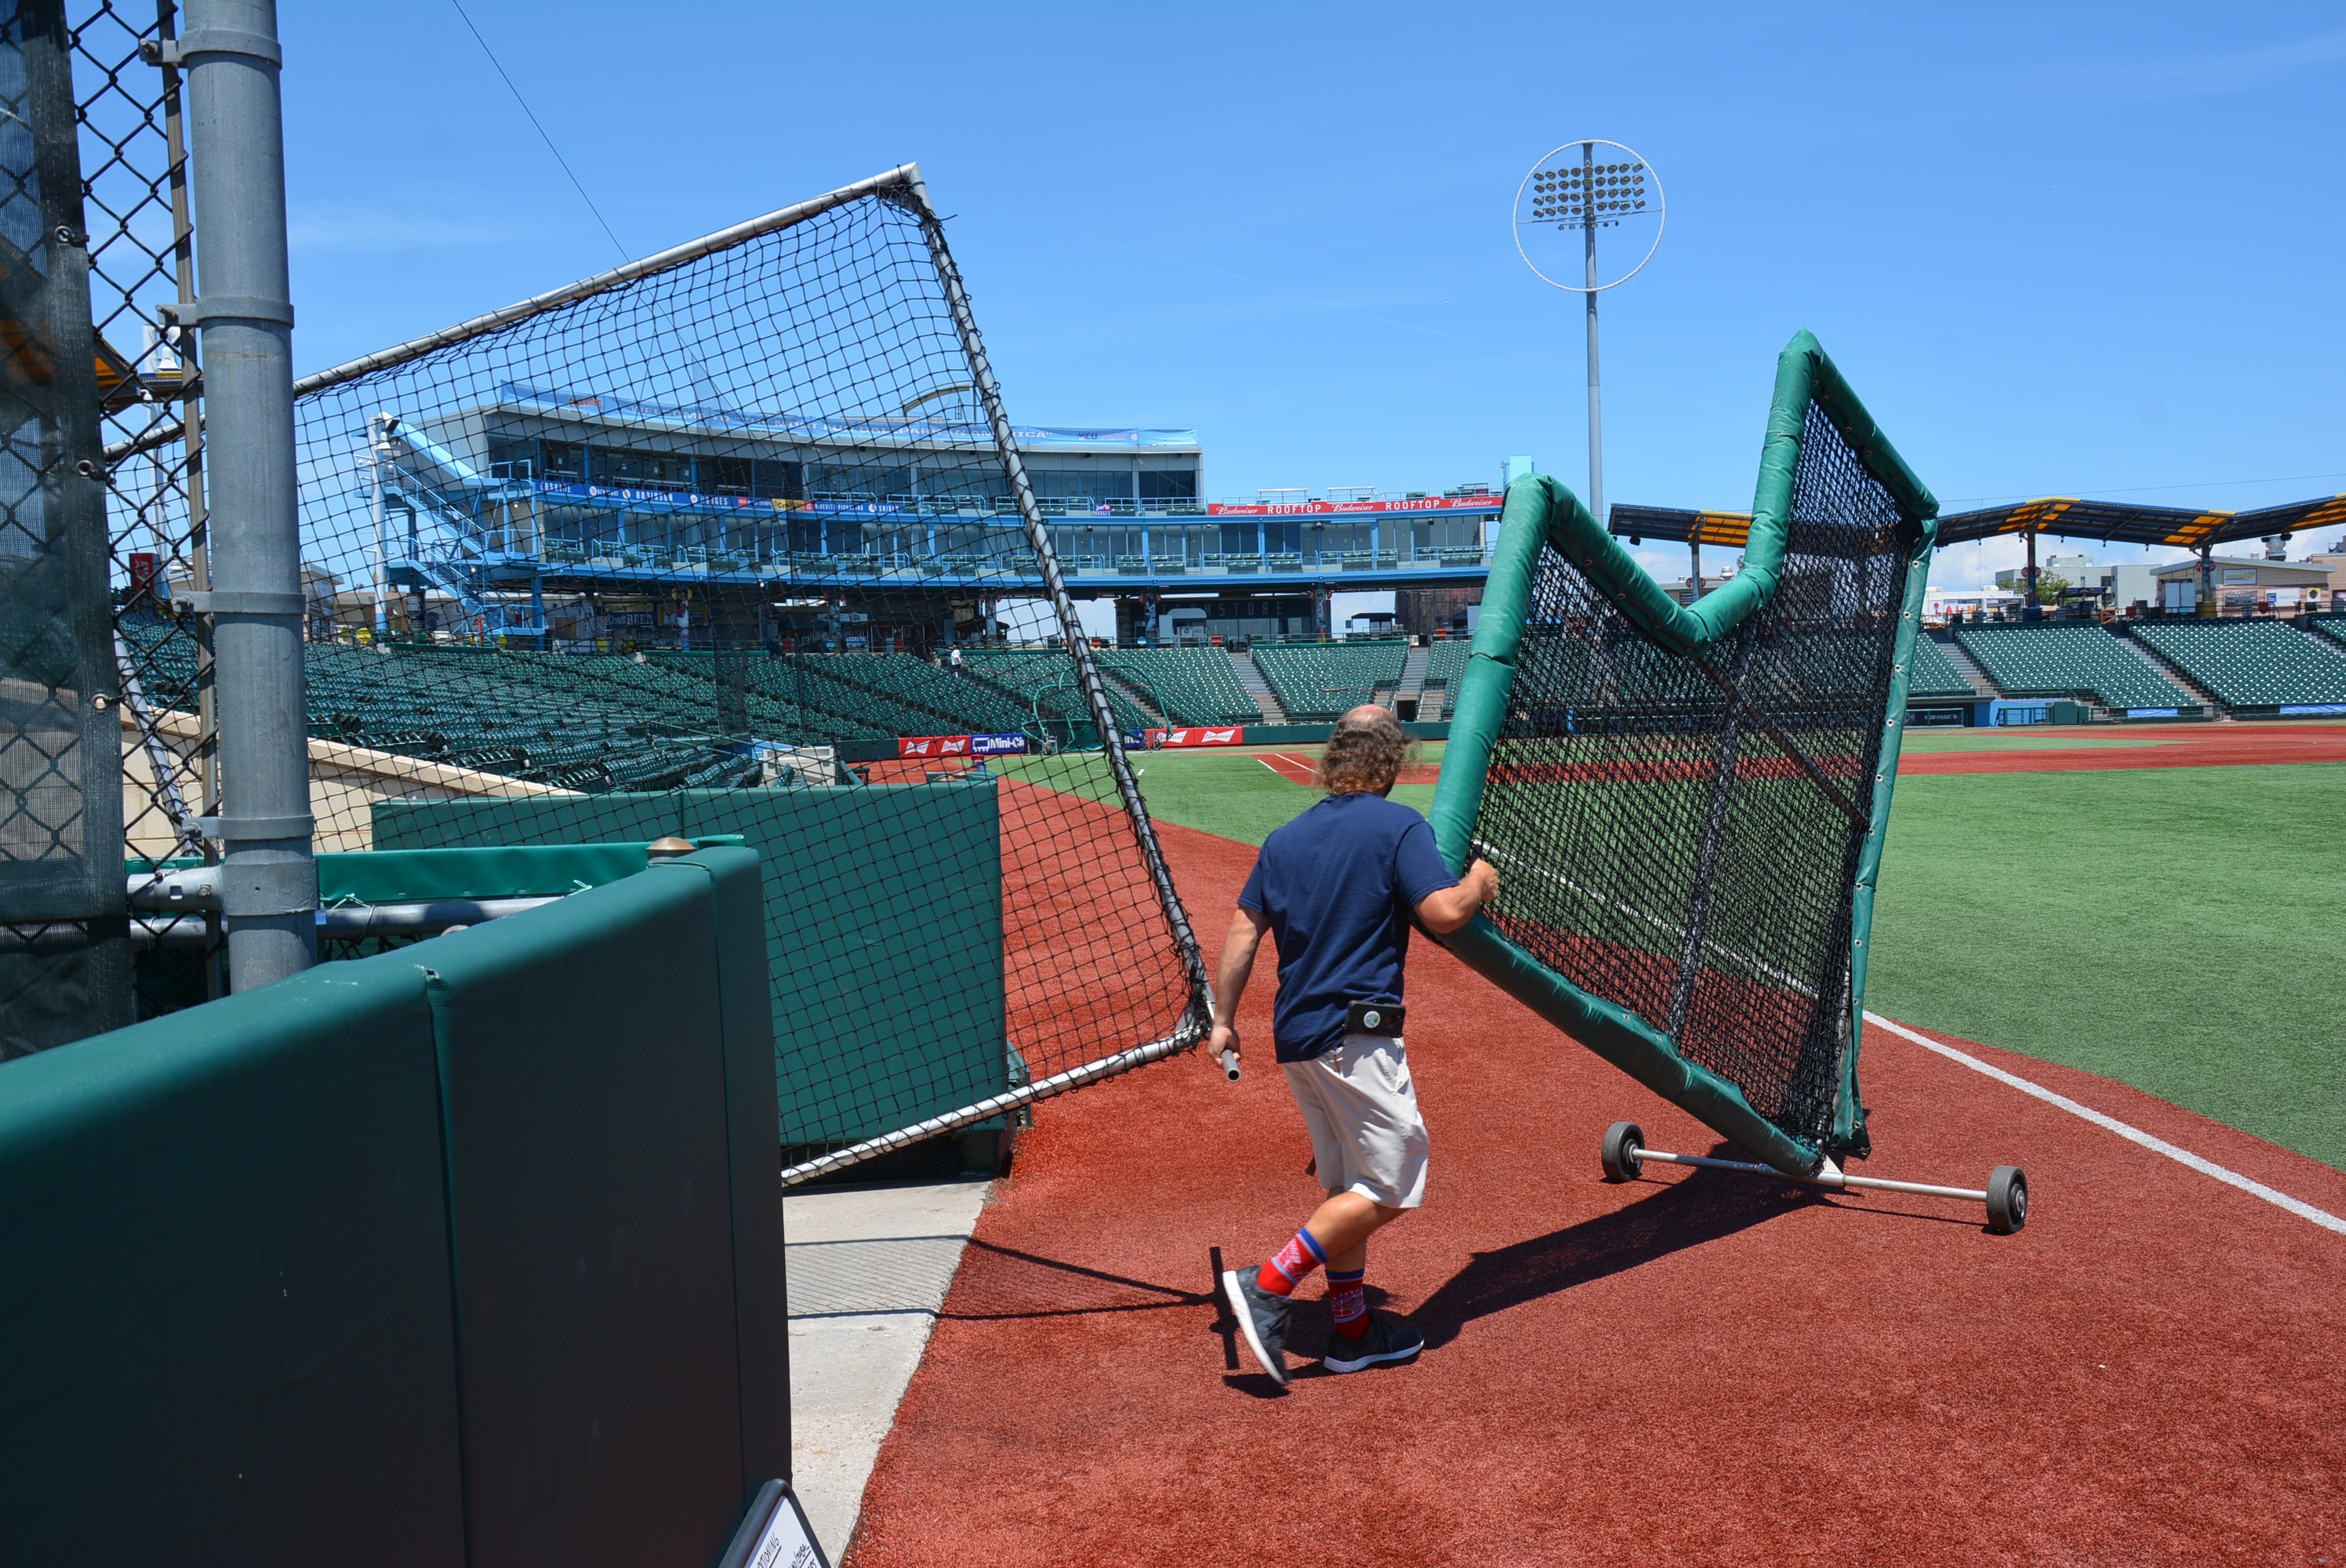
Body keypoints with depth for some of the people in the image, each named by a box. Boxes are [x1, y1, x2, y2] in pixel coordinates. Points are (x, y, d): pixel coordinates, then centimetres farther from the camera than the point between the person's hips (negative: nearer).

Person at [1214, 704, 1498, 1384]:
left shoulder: (1285, 837, 11)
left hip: (1295, 1035, 8)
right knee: (1391, 1187, -1)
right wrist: (1479, 882, 3)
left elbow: (1243, 930, 10)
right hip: (1356, 1036, -8)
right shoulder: (1399, 827, -7)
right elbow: (1443, 912, -18)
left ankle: (1351, 1331, 24)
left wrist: (1224, 1020, 15)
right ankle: (1269, 1285, -8)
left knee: (1348, 1187, 18)